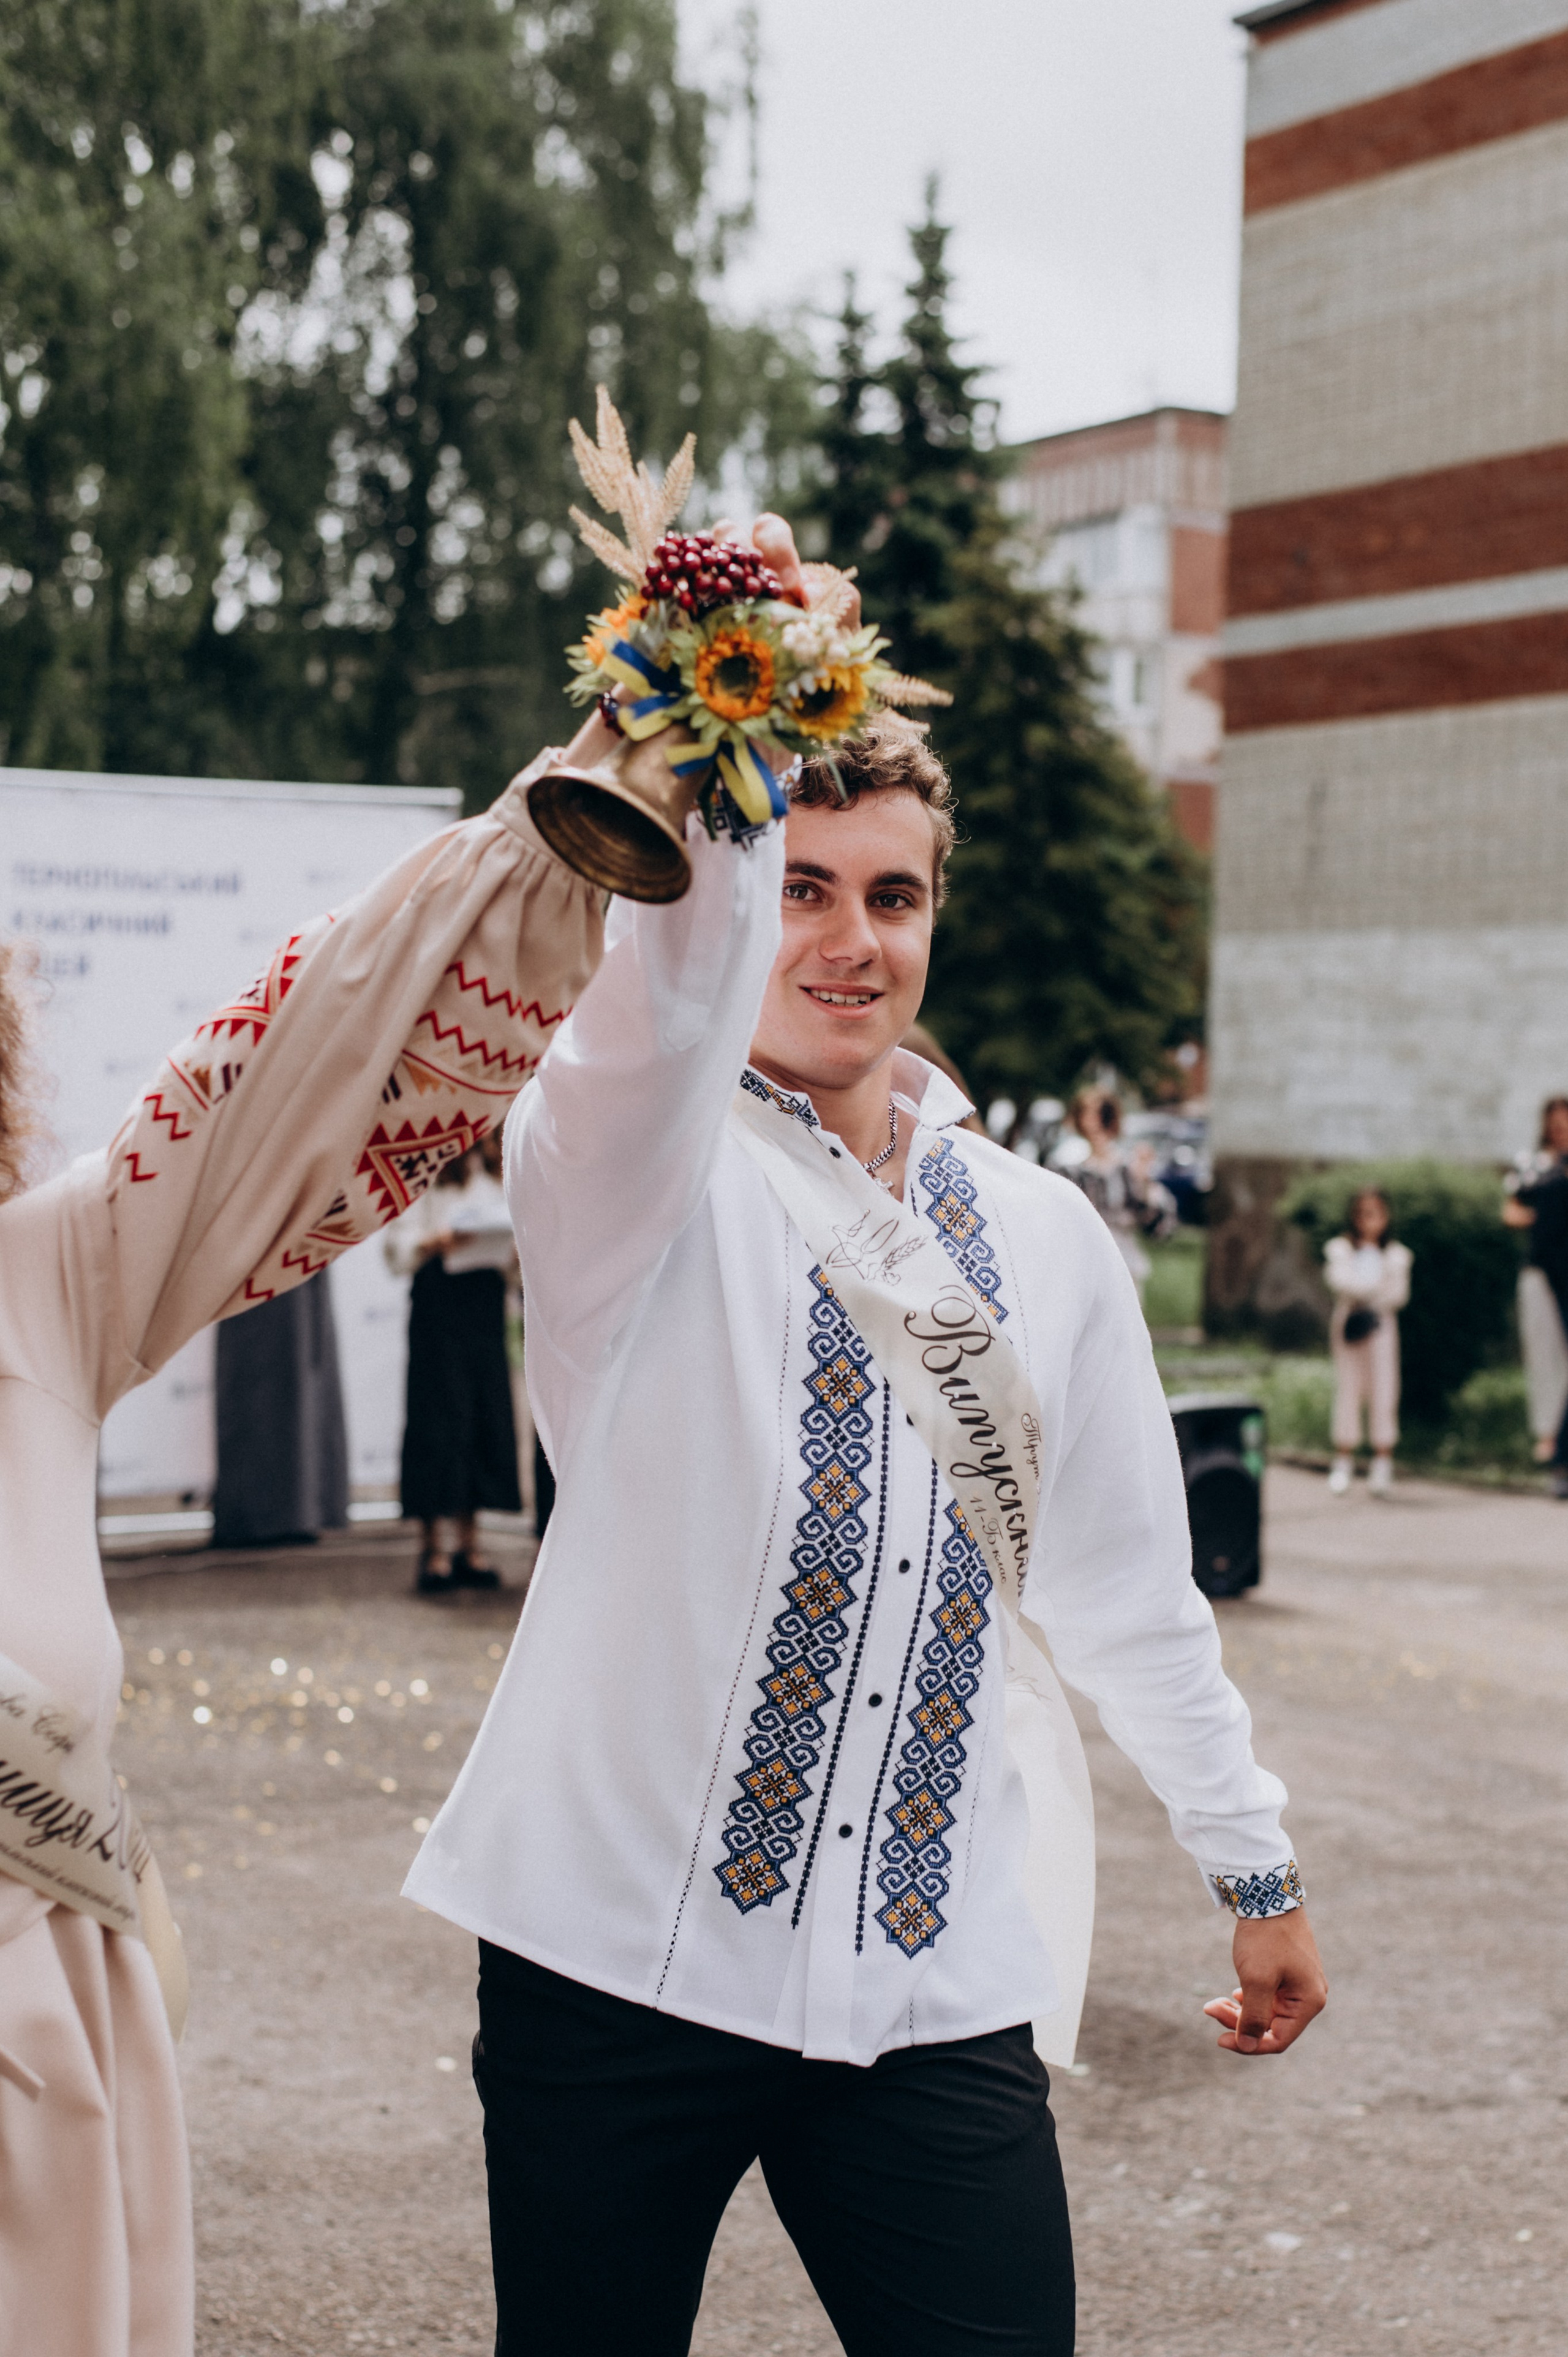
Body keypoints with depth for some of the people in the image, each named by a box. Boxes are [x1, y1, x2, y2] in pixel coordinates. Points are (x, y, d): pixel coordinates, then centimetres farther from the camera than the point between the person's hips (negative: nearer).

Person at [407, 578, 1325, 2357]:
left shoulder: (1045, 1240, 10)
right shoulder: (645, 1172, -3)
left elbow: (1130, 1593, 17)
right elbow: (660, 1008, -27)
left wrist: (1255, 1870, 22)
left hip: (940, 1990, 3)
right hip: (624, 1958, -3)